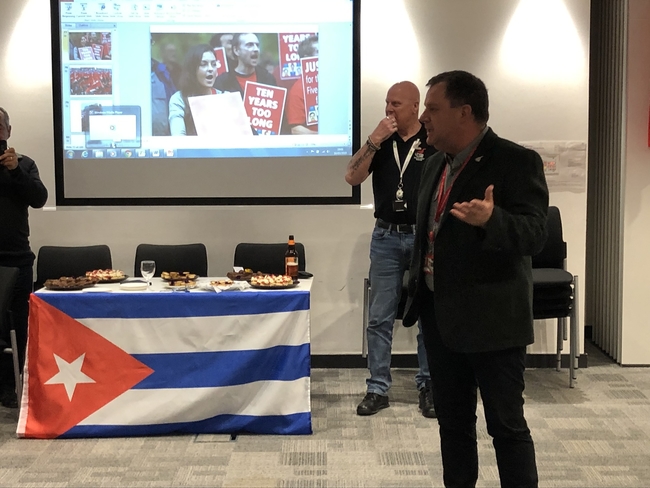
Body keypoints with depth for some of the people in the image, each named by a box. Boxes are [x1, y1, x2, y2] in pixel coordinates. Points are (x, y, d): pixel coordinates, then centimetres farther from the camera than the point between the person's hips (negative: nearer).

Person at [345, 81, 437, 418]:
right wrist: (374, 140, -14)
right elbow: (352, 177, -4)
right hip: (386, 238, 3)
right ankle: (378, 388, 12)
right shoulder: (381, 140, 7)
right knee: (379, 318, 4)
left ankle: (428, 386, 17)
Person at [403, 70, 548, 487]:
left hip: (492, 319, -7)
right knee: (452, 421, 16)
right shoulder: (436, 164, 12)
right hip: (440, 315, 8)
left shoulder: (517, 161, -13)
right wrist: (417, 291, 19)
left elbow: (535, 235, -22)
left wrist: (491, 219, -40)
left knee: (506, 424, 2)